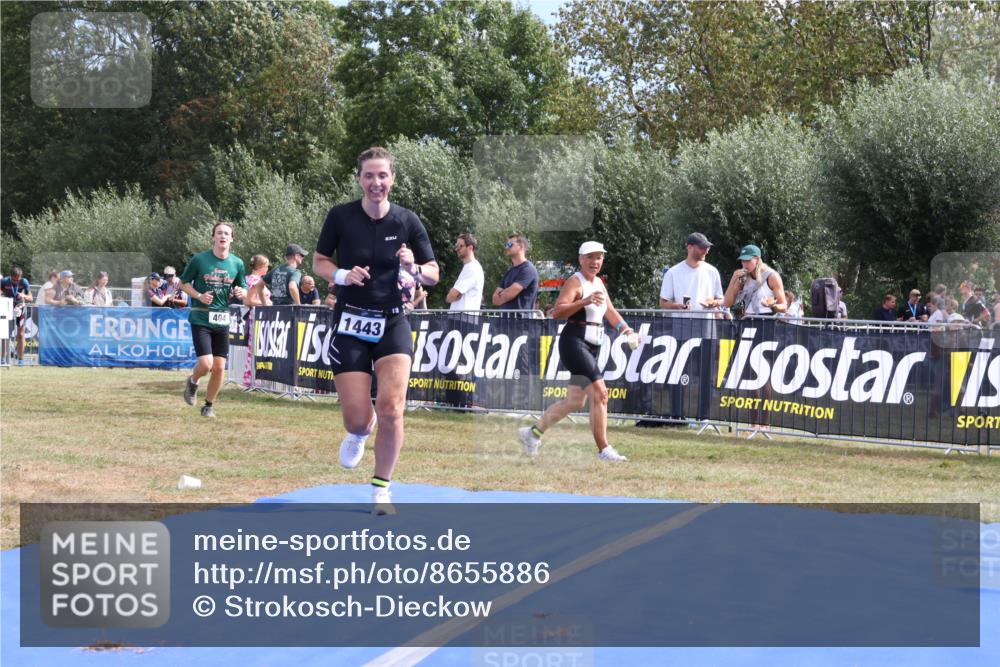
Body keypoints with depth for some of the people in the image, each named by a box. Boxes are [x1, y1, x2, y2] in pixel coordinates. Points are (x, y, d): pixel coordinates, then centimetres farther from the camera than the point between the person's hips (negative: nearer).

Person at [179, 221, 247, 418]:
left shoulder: (237, 263, 3)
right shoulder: (199, 259, -6)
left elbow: (243, 289, 14)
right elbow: (183, 283, 3)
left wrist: (241, 293, -11)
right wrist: (199, 296, -14)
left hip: (222, 320, 3)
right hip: (200, 319, -3)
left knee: (219, 367, 1)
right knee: (206, 363, -15)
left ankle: (209, 405, 21)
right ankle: (193, 382, 19)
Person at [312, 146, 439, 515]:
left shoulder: (407, 221, -2)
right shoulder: (340, 216, -4)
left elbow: (433, 275, 5)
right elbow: (318, 262, 6)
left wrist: (414, 269, -18)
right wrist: (342, 275, -15)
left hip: (392, 322, 0)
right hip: (350, 322, 0)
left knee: (390, 408, -16)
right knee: (357, 418, -4)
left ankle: (381, 490, 4)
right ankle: (359, 432, 38)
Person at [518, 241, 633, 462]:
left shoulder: (599, 283, 16)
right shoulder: (575, 281, -11)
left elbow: (610, 311, 17)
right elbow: (557, 311, -22)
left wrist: (625, 328, 0)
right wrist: (585, 301, -34)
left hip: (592, 347, 9)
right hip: (574, 343, -9)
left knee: (576, 401, 14)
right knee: (600, 393, -17)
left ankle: (533, 432, 28)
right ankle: (603, 450, -14)